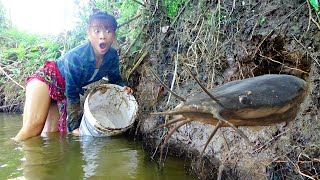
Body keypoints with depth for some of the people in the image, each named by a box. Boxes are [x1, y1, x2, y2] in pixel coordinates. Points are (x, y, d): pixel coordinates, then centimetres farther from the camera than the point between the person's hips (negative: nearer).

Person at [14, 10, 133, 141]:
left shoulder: (112, 56, -18)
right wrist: (75, 126, -21)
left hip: (63, 90, 6)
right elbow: (72, 96, -26)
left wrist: (123, 87, -20)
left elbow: (115, 79, 3)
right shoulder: (75, 57, -34)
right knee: (35, 126, -24)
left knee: (51, 134, 0)